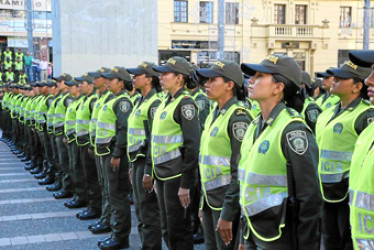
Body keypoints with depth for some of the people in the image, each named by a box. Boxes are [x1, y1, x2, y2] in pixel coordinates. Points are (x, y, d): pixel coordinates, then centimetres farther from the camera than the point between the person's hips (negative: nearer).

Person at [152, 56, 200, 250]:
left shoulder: (185, 103, -14)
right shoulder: (166, 102, 13)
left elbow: (192, 146, -19)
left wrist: (186, 184, -20)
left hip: (177, 176, -9)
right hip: (163, 174, 9)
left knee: (178, 230, 1)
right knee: (167, 229, 17)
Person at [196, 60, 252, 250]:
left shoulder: (238, 116, -16)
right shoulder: (214, 113, 10)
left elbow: (241, 170, -19)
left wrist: (227, 214, -20)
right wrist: (203, 202, 17)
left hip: (228, 199, -8)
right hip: (210, 198, 8)